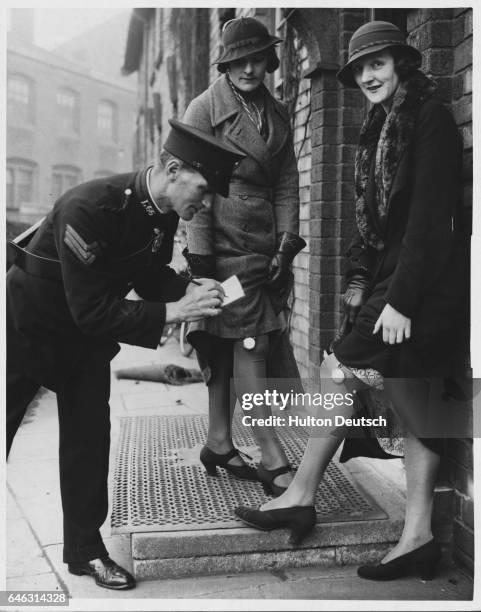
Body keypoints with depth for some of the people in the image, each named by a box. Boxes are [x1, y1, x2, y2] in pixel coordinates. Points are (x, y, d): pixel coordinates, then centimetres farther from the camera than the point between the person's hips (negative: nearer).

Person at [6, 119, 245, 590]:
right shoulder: (89, 208, -34)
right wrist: (173, 311, -35)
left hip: (86, 339, 7)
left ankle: (85, 549, 22)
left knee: (89, 437, 7)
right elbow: (92, 311, -35)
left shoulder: (161, 214, -11)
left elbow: (151, 276, 4)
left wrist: (190, 290, -16)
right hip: (27, 327, -6)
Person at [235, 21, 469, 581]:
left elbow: (430, 218, -17)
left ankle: (300, 498, 5)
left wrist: (401, 299, -20)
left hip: (425, 284, -9)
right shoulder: (380, 130, 18)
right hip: (395, 280, 9)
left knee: (341, 370, -9)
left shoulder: (430, 119, -8)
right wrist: (359, 279, 7)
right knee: (409, 402, 7)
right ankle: (418, 537, 15)